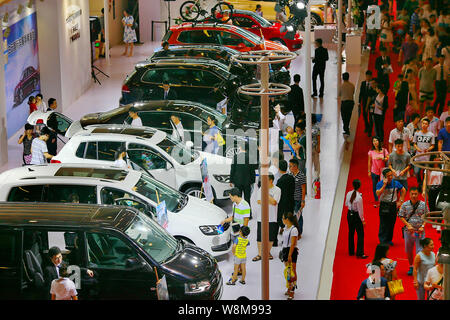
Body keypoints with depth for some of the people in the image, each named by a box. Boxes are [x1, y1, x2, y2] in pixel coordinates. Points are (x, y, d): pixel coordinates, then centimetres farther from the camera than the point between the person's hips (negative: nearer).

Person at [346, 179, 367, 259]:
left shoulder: (348, 194, -7)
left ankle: (351, 251, 28)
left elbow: (346, 204, 9)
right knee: (360, 235, 2)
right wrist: (363, 220, -8)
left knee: (351, 233, 19)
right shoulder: (359, 197, -24)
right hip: (356, 216, -6)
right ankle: (359, 253, 1)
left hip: (349, 214, 6)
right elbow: (360, 210, -17)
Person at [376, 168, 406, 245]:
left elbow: (403, 190, 13)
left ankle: (389, 240, 22)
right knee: (383, 224, -3)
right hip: (384, 206, -3)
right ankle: (382, 241, 4)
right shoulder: (380, 184, -10)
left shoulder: (395, 183, -2)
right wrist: (384, 185, -27)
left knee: (392, 223, 8)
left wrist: (400, 201, 8)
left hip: (393, 205, 3)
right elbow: (378, 194, -25)